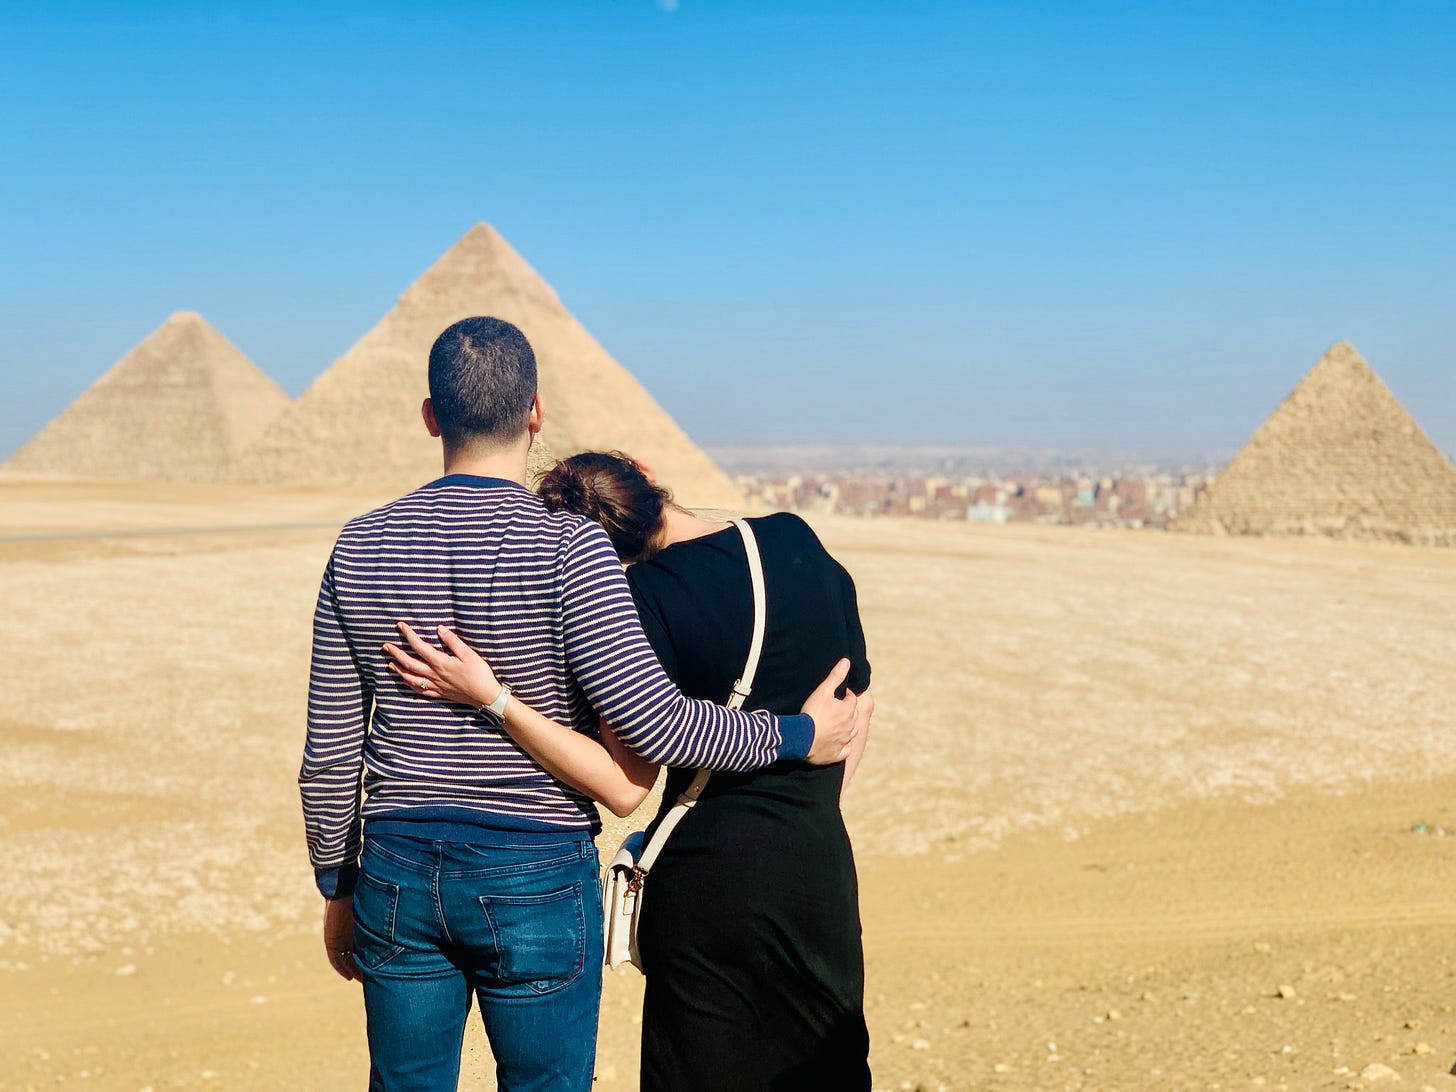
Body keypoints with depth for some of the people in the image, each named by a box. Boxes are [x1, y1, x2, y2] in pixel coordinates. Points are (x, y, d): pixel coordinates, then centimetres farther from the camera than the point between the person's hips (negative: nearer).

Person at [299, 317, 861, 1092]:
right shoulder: (568, 547, -13)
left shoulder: (361, 547, 1)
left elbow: (331, 750, 4)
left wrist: (336, 885, 16)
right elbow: (650, 721, -19)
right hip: (537, 880, -4)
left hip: (398, 868, 4)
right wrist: (795, 736, -6)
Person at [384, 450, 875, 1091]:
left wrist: (489, 698, -19)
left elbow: (623, 788, -17)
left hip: (710, 879, -4)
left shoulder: (649, 594, -14)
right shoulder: (796, 540, 2)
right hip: (821, 864, 5)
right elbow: (858, 703, 12)